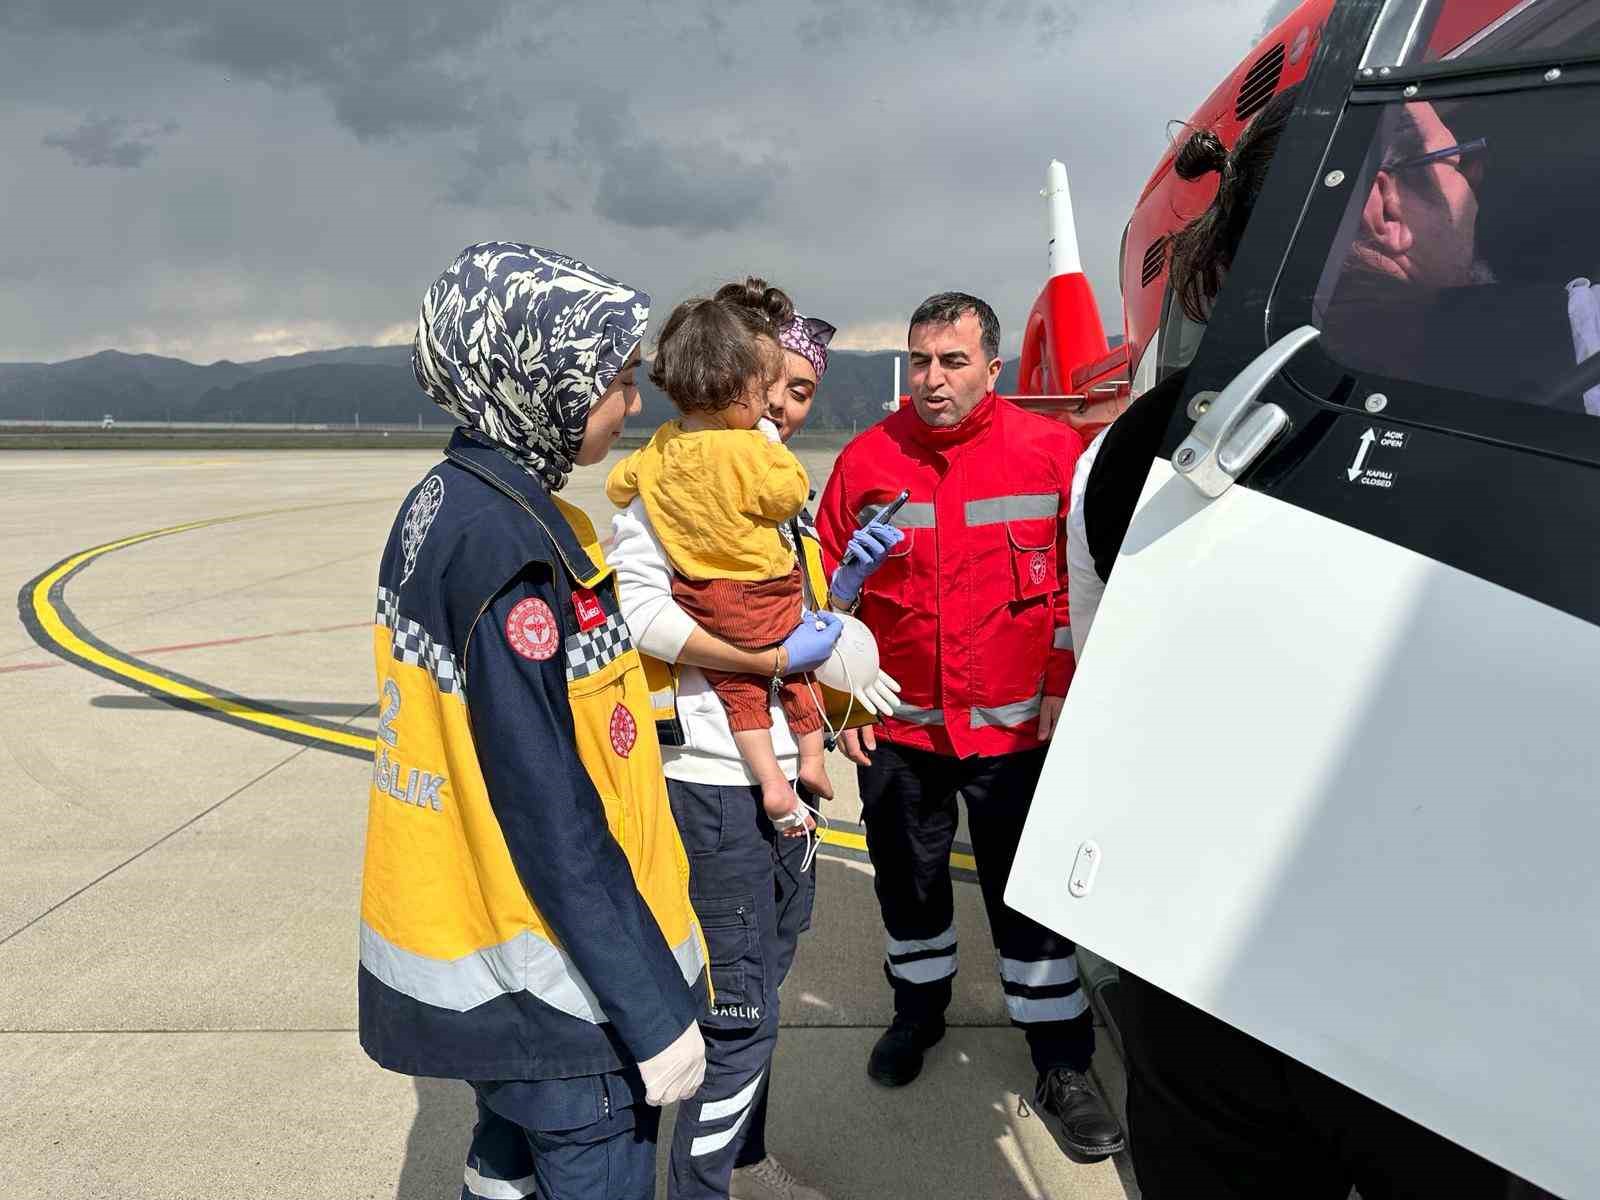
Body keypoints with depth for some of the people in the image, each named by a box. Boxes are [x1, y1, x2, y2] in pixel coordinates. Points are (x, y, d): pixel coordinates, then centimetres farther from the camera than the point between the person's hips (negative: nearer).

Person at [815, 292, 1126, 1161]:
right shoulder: (867, 460, -3)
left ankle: (1063, 1066, 24)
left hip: (1014, 728, -2)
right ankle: (919, 1008, 44)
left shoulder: (1051, 450, -7)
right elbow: (832, 591, 2)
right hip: (895, 726, 2)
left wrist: (1063, 689, -5)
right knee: (908, 880, 19)